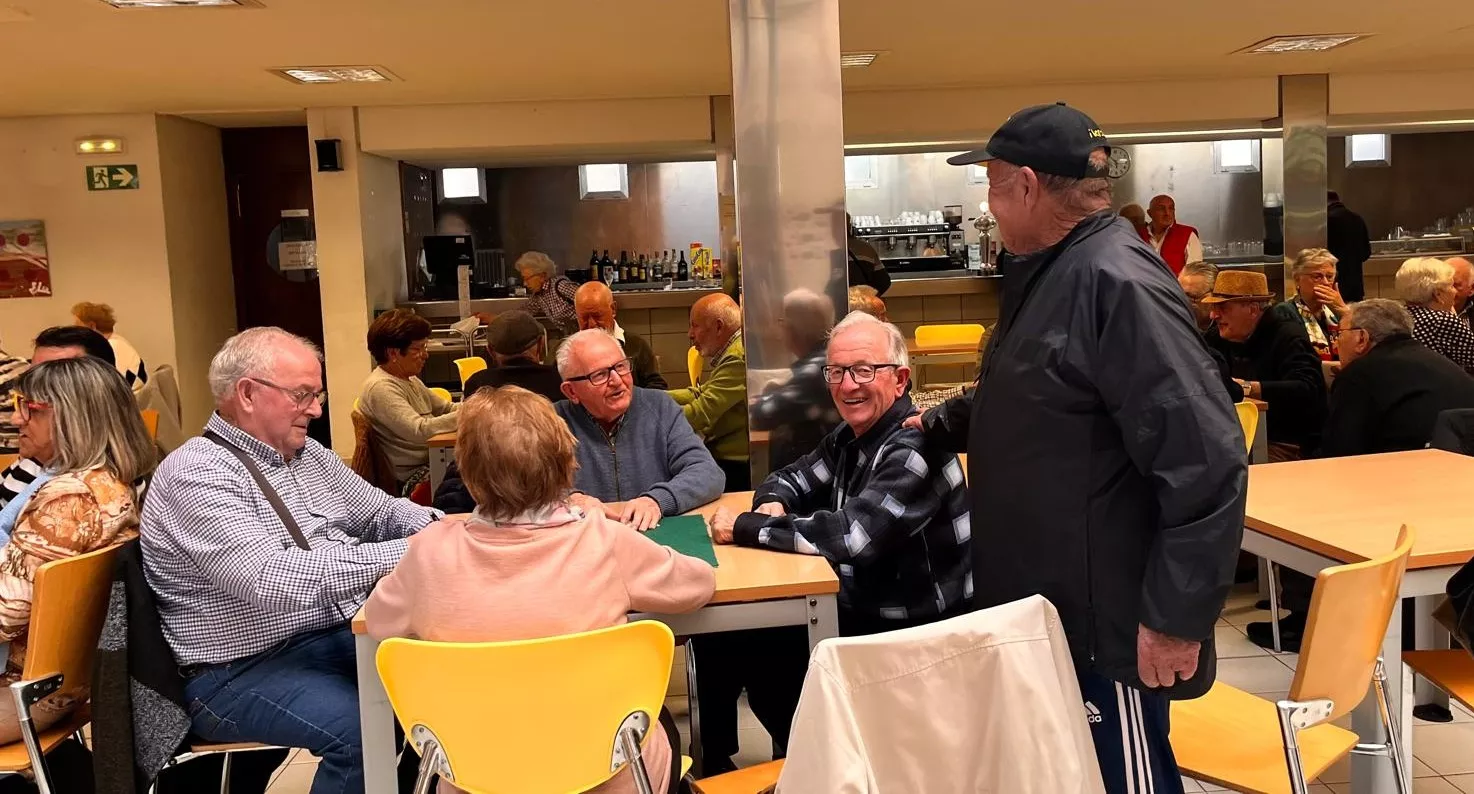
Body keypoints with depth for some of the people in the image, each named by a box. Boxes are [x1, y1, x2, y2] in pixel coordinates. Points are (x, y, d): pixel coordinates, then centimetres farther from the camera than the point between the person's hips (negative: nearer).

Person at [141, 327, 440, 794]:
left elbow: (380, 511, 20)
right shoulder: (194, 474, -15)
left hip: (345, 634, 8)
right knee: (362, 732, -32)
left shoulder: (307, 455, 12)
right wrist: (403, 553, -28)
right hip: (246, 669, -7)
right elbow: (269, 579, -28)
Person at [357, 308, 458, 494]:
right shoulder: (380, 388, -17)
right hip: (411, 477, -9)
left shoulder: (410, 380, 13)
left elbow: (446, 408, 19)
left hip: (431, 461, 9)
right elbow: (419, 431, -27)